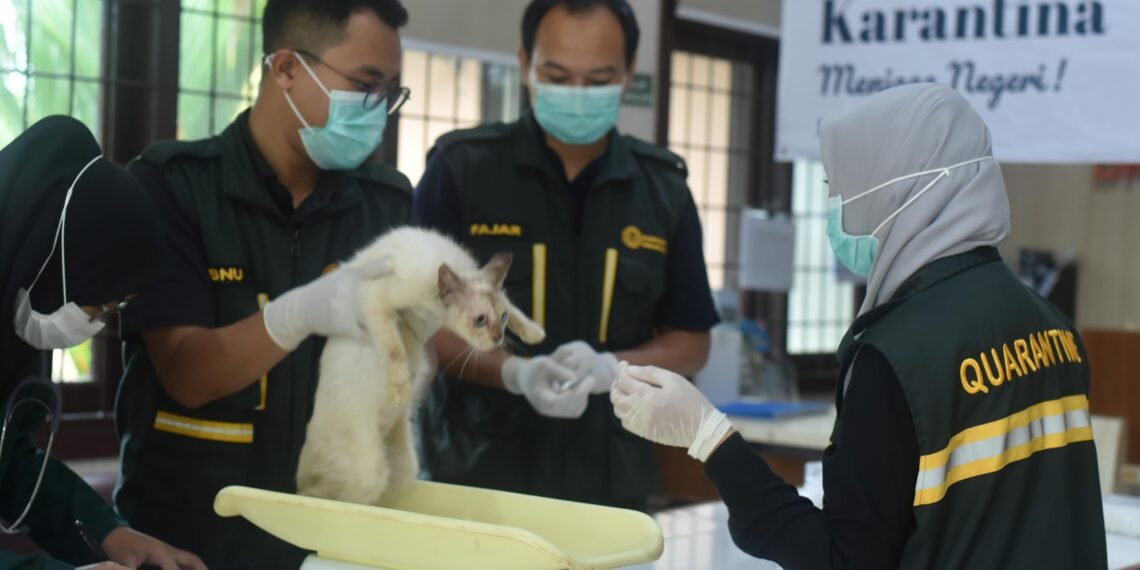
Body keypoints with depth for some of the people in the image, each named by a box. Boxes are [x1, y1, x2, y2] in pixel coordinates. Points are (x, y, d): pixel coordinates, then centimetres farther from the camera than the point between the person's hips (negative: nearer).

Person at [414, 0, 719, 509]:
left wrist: (607, 369, -12)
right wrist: (514, 373, -21)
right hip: (476, 477, -2)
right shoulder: (461, 167, -4)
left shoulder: (663, 189, 4)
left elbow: (690, 342, 7)